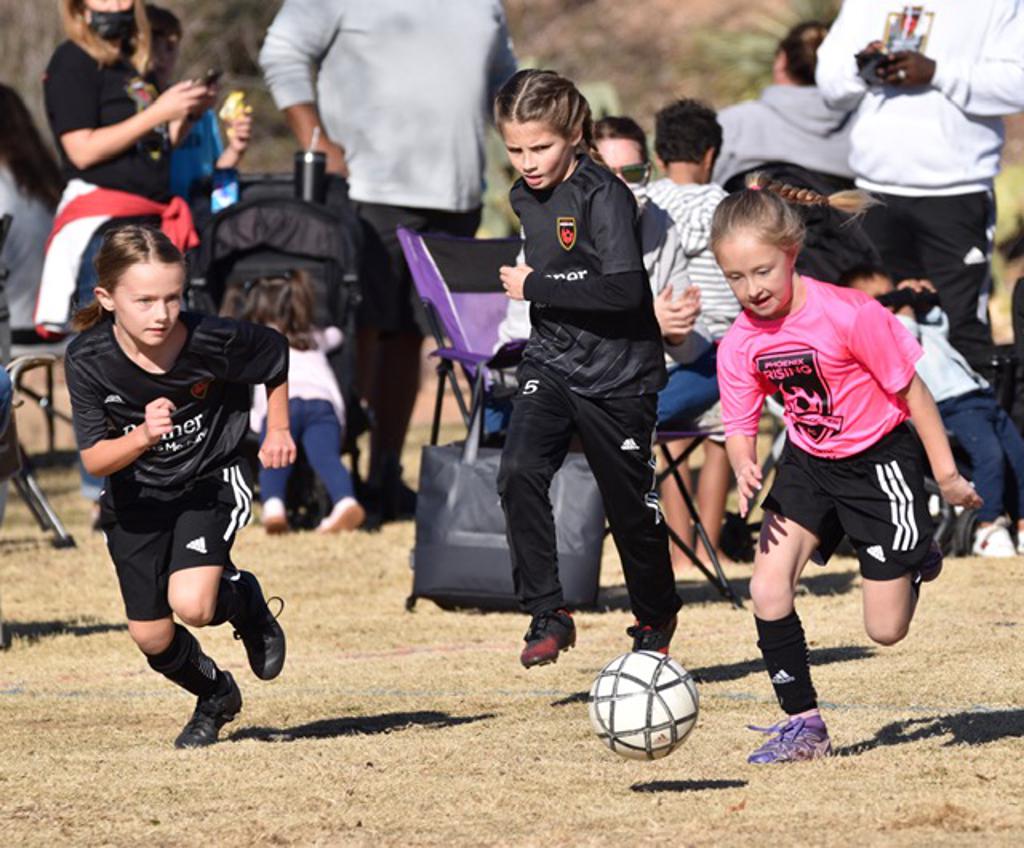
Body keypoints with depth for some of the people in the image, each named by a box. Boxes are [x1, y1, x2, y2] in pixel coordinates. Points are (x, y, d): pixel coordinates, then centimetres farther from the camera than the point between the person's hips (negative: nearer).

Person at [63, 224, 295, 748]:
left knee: (191, 605, -24)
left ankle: (245, 600, 13)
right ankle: (216, 695, 37)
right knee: (150, 635, 4)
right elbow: (94, 460, -22)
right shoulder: (87, 360, -24)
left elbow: (276, 354, -3)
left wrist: (278, 431, 0)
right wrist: (144, 436, -40)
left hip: (211, 479, -2)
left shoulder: (212, 341, -26)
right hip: (136, 497, 2)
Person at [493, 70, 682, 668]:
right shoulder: (524, 198, 5)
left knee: (631, 504, 7)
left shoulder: (603, 195, -18)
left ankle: (656, 617, 32)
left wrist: (536, 288, -24)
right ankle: (548, 614, -13)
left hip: (618, 373, -5)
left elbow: (624, 289, -29)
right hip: (551, 364, 5)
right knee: (519, 472, -19)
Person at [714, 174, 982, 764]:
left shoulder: (850, 316, -26)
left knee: (886, 629, -1)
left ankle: (916, 562, 35)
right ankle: (804, 727, 0)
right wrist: (744, 468, -27)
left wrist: (947, 476, -11)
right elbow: (740, 427, -3)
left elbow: (911, 391, -16)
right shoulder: (740, 345, -11)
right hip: (808, 465, 4)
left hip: (881, 458, -4)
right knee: (768, 591, -14)